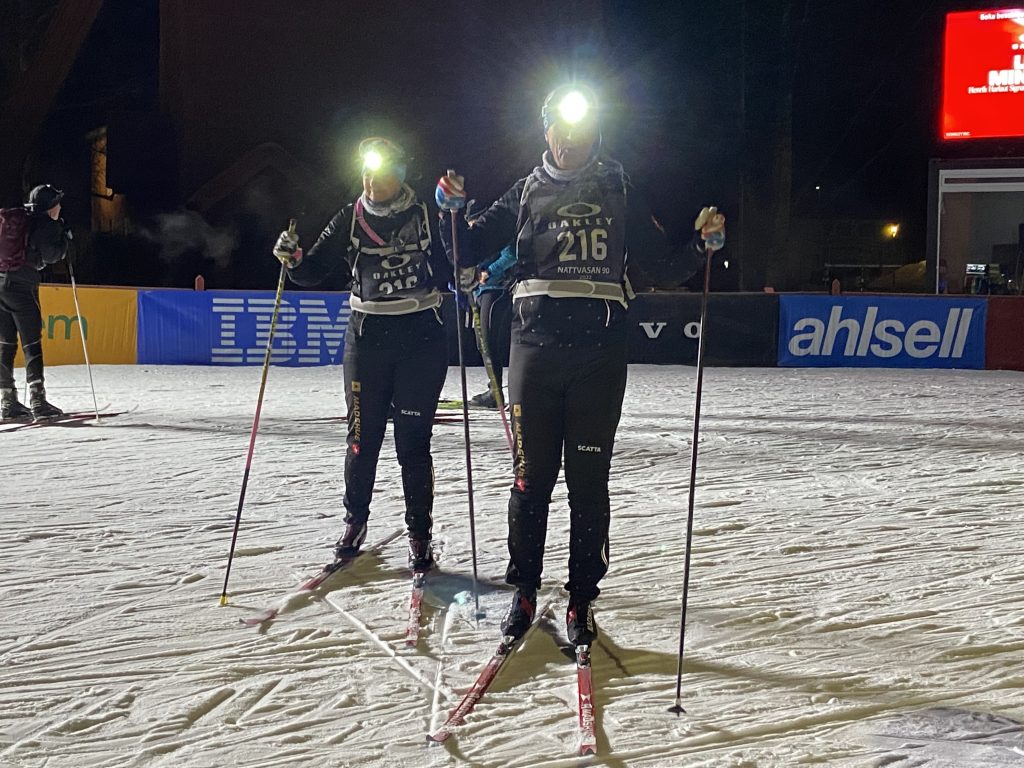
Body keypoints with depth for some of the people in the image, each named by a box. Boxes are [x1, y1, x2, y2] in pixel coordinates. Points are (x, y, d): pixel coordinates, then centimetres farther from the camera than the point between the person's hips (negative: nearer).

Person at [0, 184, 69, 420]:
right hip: (21, 286, -6)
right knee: (31, 345, -5)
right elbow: (51, 255, -8)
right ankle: (38, 401, -13)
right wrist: (64, 237, 5)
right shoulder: (44, 224, -3)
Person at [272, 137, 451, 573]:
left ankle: (420, 535, 11)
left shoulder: (425, 216, -1)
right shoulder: (350, 219, 5)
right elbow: (315, 270, 2)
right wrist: (294, 260, -17)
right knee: (362, 437, 7)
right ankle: (355, 519, 27)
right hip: (367, 337, 2)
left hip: (420, 340, -2)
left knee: (413, 440, 0)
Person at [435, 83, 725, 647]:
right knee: (531, 476, 3)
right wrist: (450, 211, -7)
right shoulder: (525, 194, 11)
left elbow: (662, 263, 12)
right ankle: (524, 589, 18)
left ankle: (582, 598, 13)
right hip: (536, 348, 1)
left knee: (588, 479, 2)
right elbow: (467, 252, 10)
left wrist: (704, 244, -6)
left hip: (600, 353, 0)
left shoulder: (619, 193, 11)